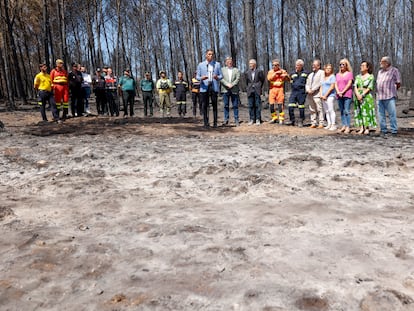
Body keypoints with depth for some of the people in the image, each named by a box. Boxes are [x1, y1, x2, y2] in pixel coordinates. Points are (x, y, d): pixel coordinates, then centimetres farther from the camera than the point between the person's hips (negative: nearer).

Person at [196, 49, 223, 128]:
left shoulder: (217, 64, 12)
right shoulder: (200, 65, 11)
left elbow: (221, 76, 9)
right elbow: (197, 76, 8)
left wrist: (217, 77, -14)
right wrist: (201, 78, -15)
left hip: (214, 87, 0)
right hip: (204, 87, 0)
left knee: (214, 105, -1)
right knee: (205, 105, -2)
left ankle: (215, 122, 3)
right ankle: (206, 123, 3)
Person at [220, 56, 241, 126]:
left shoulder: (236, 70, 13)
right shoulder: (222, 70, 12)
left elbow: (237, 79, 1)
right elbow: (221, 79, -1)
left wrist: (232, 85, -14)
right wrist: (227, 84, -15)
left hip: (234, 90, 0)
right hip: (225, 90, 0)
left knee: (235, 105, 0)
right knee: (226, 105, 1)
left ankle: (236, 120, 3)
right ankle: (226, 119, 7)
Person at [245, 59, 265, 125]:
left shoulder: (259, 71, 0)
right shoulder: (247, 73, 8)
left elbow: (262, 80, 9)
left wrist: (259, 87, 10)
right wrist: (248, 88, 10)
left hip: (257, 91, -2)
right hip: (250, 91, 3)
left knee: (257, 105, -1)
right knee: (251, 106, 3)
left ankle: (258, 119, 3)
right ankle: (251, 119, 8)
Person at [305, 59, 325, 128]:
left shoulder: (321, 72, 4)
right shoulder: (310, 74, 26)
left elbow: (321, 83, -8)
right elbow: (307, 84, 19)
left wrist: (313, 90, -13)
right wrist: (308, 90, -3)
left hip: (317, 94, -6)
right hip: (309, 94, 7)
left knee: (319, 109, -8)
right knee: (312, 109, 6)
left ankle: (321, 123, -7)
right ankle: (314, 123, 10)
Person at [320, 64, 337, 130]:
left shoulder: (332, 76, -2)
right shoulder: (323, 77, 19)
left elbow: (332, 87, -10)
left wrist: (325, 95, -10)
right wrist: (321, 95, 2)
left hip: (330, 96, -7)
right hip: (323, 97, 7)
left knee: (331, 110, -11)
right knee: (326, 111, 6)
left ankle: (333, 125, -11)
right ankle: (329, 124, 10)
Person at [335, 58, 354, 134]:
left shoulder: (350, 73, 4)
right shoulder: (338, 74, 18)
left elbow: (349, 84, -6)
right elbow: (336, 84, 10)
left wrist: (342, 92, -12)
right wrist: (338, 92, -7)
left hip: (347, 95, -5)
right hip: (339, 96, 5)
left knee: (347, 111, -10)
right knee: (342, 111, 6)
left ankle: (348, 127, -11)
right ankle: (344, 126, 11)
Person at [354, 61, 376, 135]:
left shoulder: (371, 76, 1)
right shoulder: (358, 76, 14)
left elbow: (369, 88, -7)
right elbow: (355, 86, 4)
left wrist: (362, 95, -16)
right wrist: (357, 95, -12)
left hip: (367, 96, -4)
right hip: (358, 96, 4)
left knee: (367, 111, -7)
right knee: (359, 112, 1)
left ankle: (367, 129, -4)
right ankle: (361, 128, 3)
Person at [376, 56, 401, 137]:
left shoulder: (394, 70, 1)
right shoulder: (380, 71, 19)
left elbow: (398, 84, 1)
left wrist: (392, 90, 5)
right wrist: (378, 92, 11)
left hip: (389, 97, -6)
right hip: (379, 97, 6)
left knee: (392, 114, -7)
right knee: (381, 115, 7)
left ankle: (394, 131, -3)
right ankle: (383, 130, 15)